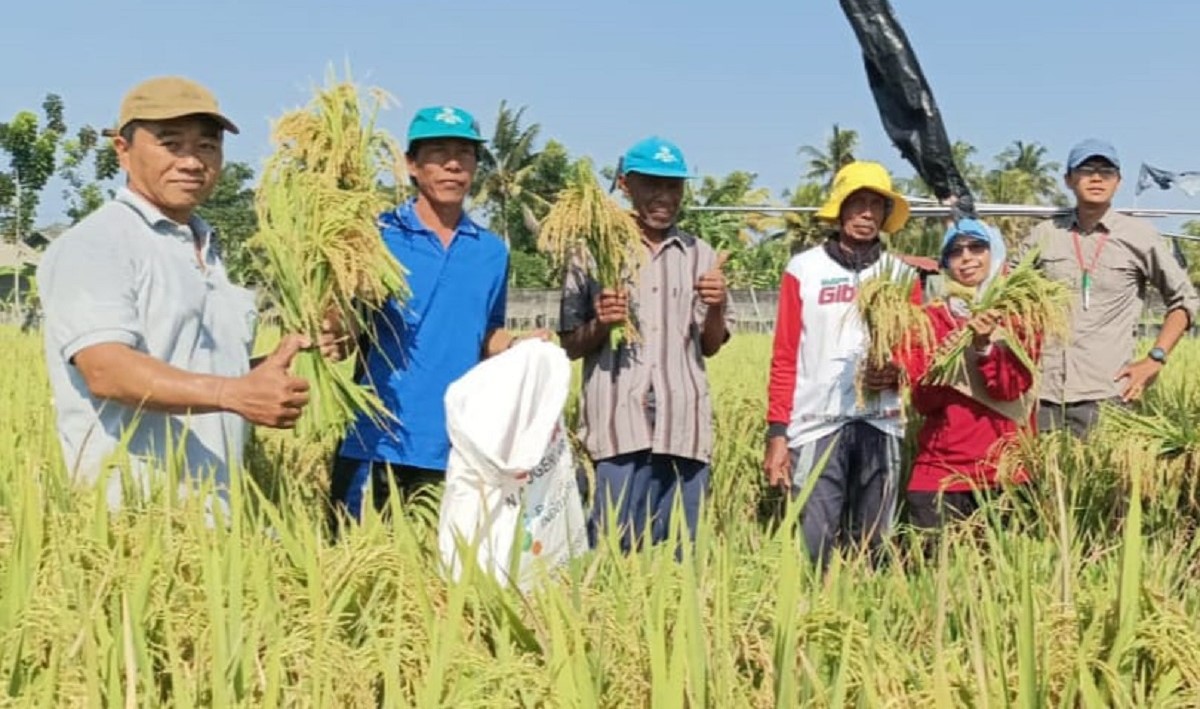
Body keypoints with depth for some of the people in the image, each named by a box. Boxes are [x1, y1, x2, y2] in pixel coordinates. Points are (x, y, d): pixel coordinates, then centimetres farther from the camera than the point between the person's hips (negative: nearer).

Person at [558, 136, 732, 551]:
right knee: (613, 546, -7)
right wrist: (601, 325, -13)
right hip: (619, 423, -3)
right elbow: (571, 346, 7)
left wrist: (717, 309, -2)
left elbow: (711, 346, 17)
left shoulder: (700, 256, 15)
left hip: (685, 426, 3)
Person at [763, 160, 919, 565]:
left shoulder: (901, 275, 12)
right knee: (815, 545, -6)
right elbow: (784, 358, 4)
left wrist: (897, 373, -9)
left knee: (873, 547, 6)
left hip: (881, 426, 2)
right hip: (817, 425, -2)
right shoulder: (804, 269, 6)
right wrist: (777, 432, -4)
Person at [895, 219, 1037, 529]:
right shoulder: (931, 318, 10)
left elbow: (1010, 389, -6)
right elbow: (922, 401, 0)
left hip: (1006, 469, -1)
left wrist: (985, 346, -21)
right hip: (941, 471, 1)